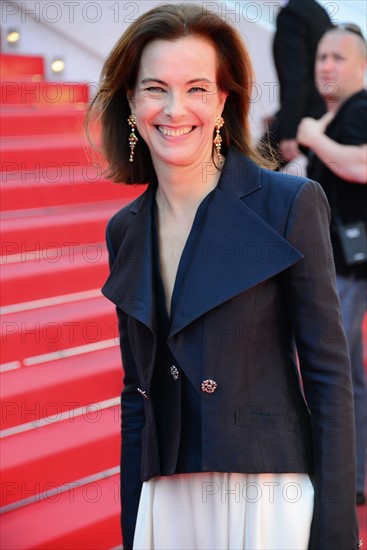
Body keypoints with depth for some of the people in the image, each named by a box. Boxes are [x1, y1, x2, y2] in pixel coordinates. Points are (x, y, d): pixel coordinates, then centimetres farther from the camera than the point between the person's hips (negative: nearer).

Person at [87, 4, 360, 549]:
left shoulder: (290, 203, -9)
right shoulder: (125, 231, 6)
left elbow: (329, 376, -9)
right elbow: (139, 392, 12)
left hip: (267, 498, -4)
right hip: (166, 504, 5)